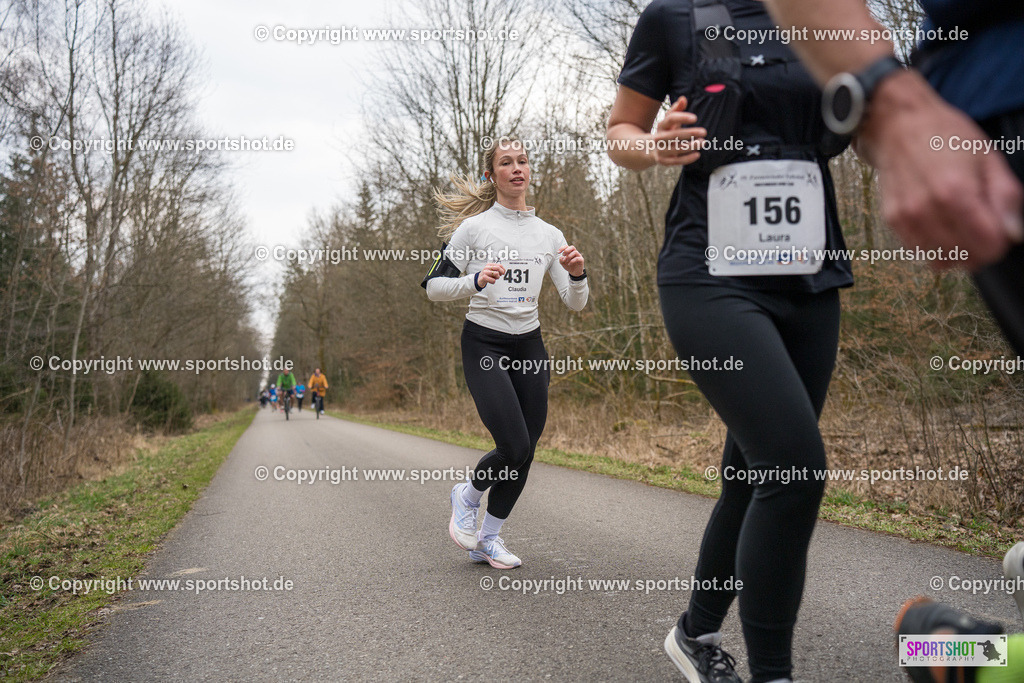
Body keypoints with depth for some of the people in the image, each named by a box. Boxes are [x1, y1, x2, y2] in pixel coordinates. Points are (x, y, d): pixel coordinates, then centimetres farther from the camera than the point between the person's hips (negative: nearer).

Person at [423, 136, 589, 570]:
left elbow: (576, 303, 6)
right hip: (484, 343, -5)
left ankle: (488, 538, 21)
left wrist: (577, 274, -15)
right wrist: (476, 282, -22)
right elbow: (434, 286, -5)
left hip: (529, 346, 5)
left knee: (526, 450, 3)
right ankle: (467, 495, 17)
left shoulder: (549, 234, 8)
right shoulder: (474, 227, -3)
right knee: (514, 447, -15)